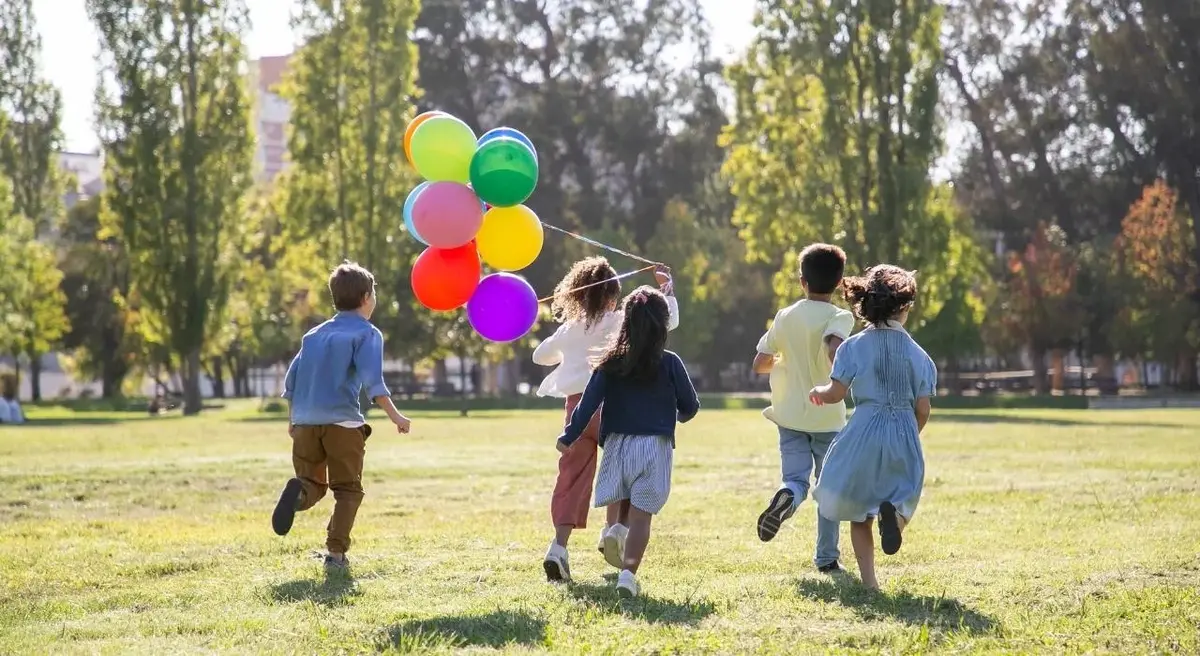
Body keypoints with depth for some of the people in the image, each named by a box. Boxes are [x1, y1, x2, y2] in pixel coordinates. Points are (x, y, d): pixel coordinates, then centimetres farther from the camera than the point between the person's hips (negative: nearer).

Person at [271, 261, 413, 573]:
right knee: (347, 489, 7)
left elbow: (291, 380, 18)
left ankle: (298, 491, -21)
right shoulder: (367, 333, 2)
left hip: (305, 421, 5)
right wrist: (394, 414, -14)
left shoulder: (314, 334, 19)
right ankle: (336, 553, -3)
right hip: (342, 422, -4)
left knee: (314, 484, 14)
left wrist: (292, 420, 26)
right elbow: (372, 380, -13)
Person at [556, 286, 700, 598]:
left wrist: (569, 437, 2)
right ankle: (628, 572, -16)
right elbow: (690, 406, 6)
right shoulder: (669, 364, -2)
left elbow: (589, 402, -4)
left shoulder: (612, 363, 1)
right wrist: (679, 415, 28)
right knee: (641, 515, -4)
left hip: (617, 443, 2)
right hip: (655, 445, -2)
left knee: (623, 505, 25)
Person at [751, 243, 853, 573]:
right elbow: (835, 349, -30)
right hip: (828, 417, -2)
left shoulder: (786, 316, 3)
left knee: (796, 479, 2)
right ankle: (826, 556, 15)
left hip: (791, 415, 2)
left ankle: (785, 496, -35)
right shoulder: (840, 317, -8)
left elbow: (759, 364, 5)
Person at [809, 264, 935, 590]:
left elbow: (835, 394, -6)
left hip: (865, 432, -1)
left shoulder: (855, 347, -4)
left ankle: (869, 579, 6)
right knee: (903, 494, 15)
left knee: (858, 510, 12)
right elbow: (923, 410, 3)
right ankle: (894, 512, -23)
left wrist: (818, 391, 16)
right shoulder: (917, 354, 2)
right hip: (905, 433, 1)